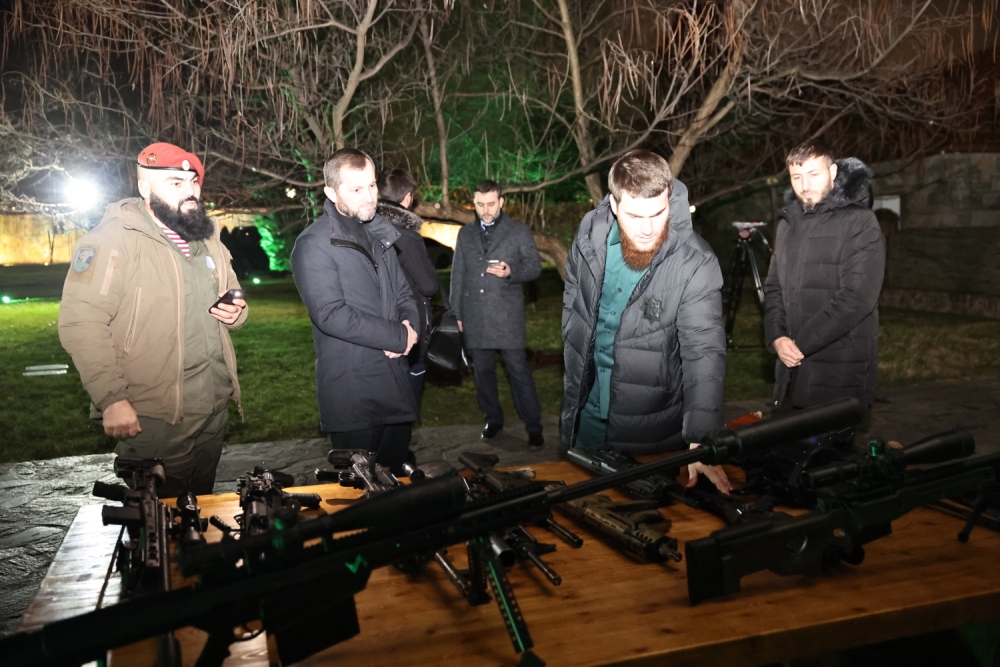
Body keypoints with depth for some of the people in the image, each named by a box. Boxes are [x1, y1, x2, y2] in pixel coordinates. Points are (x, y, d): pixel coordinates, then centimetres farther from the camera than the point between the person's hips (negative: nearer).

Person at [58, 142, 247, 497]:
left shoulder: (207, 238, 13)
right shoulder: (114, 240, -12)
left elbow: (231, 292, 25)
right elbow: (81, 322, -18)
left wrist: (236, 311, 0)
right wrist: (112, 399, -22)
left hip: (215, 410, 7)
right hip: (153, 419, -7)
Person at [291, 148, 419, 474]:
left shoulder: (379, 234, 12)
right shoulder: (314, 244, -12)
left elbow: (402, 292, 17)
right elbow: (331, 314, -20)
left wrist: (410, 324, -6)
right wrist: (398, 336, -16)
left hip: (395, 382, 7)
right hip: (352, 390, -7)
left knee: (396, 473, 18)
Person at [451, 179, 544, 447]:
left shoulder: (519, 231, 4)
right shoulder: (465, 234, 14)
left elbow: (534, 266, 1)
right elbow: (458, 275, 14)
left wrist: (511, 271, -19)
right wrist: (457, 312, 10)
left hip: (507, 316, -4)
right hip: (475, 317, 4)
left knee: (519, 370, -5)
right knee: (483, 370, 10)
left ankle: (533, 427, 2)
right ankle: (493, 419, 25)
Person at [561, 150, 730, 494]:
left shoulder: (695, 263, -23)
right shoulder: (590, 232, -9)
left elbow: (704, 352, -28)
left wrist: (701, 439, -36)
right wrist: (576, 352, 10)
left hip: (650, 425, -4)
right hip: (586, 410, 4)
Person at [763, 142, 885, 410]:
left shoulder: (860, 223, -6)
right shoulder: (787, 224, 14)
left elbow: (857, 297, -16)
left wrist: (801, 343, -16)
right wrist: (777, 337, -5)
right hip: (793, 370, 6)